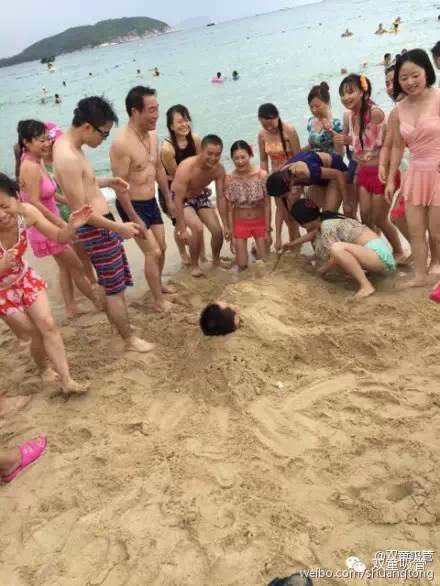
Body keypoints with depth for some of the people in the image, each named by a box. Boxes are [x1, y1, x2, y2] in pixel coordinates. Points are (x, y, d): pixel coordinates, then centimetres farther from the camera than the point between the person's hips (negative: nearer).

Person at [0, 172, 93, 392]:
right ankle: (43, 370, 36)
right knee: (37, 335, 5)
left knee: (48, 325, -3)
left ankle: (67, 380, 8)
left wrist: (71, 226, -34)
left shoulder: (26, 212, -25)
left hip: (25, 278, 3)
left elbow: (59, 237, -13)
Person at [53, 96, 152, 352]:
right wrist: (119, 227, -18)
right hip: (97, 229, -10)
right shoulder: (68, 157, -26)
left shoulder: (68, 143, 5)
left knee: (116, 283, 23)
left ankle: (121, 322, 41)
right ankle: (130, 339, 20)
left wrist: (108, 182, 9)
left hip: (101, 224, 10)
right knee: (115, 288, 5)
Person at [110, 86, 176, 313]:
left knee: (161, 247, 19)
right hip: (132, 206, -8)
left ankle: (158, 284, 44)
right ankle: (158, 300, 12)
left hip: (151, 203, 8)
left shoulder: (152, 135, 1)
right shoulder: (121, 144, -25)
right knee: (153, 252, -5)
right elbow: (120, 186, -23)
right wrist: (134, 219, -20)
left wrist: (169, 199, 18)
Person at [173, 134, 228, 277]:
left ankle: (216, 260, 27)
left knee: (217, 230, -3)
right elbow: (178, 200, -33)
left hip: (200, 197, 5)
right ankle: (194, 265, -4)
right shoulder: (186, 168, -37)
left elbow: (221, 197, -12)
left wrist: (226, 225, -11)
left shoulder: (219, 169, -21)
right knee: (198, 228, -26)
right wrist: (182, 229, -33)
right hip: (182, 199, -5)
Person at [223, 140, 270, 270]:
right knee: (242, 266, 3)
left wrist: (267, 230, -8)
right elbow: (229, 209, -8)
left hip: (260, 222, 0)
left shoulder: (261, 175, -16)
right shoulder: (229, 179, -14)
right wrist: (232, 235, -7)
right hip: (240, 223, 0)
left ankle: (258, 248, 41)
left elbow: (267, 205, -9)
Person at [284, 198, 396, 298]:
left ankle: (366, 286, -27)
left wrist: (322, 270, 0)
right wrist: (292, 244, 41)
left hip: (377, 252, -10)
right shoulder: (324, 218, 11)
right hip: (376, 250, 10)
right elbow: (313, 234, 32)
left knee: (337, 248, -33)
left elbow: (335, 257, -19)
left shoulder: (327, 226, -16)